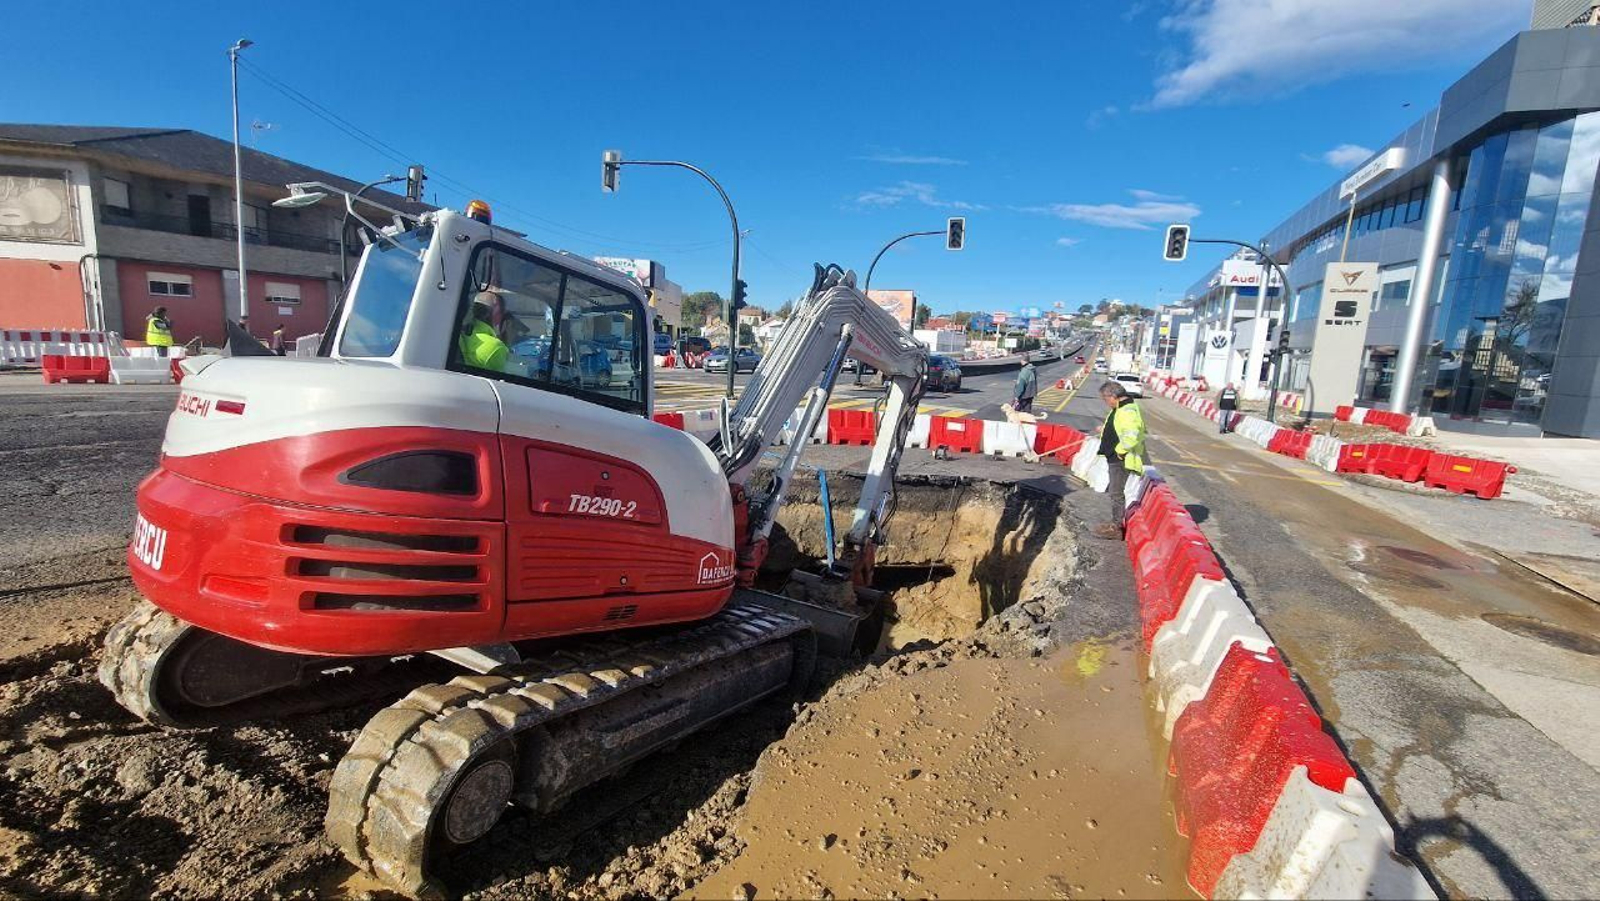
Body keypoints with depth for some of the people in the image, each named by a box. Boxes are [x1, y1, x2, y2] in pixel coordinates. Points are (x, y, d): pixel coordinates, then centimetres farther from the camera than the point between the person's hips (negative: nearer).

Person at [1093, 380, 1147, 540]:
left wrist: (1120, 450, -22)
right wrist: (1105, 430, 12)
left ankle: (1115, 528, 5)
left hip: (1121, 460, -11)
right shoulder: (1121, 408, 11)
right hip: (1115, 458, 11)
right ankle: (1115, 521, 32)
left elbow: (1131, 436, -34)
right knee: (1113, 491, 20)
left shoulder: (1128, 411, -23)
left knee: (1116, 493, -3)